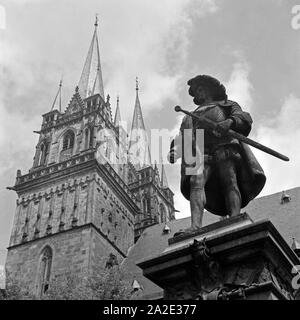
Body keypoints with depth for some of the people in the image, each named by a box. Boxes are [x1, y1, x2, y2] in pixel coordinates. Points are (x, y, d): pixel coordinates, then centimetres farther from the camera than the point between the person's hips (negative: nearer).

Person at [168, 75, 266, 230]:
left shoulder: (226, 104, 31)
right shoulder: (189, 117, 39)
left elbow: (245, 118, 12)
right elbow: (181, 137, 24)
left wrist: (230, 121, -12)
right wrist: (175, 150, 0)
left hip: (224, 146, -1)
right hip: (200, 152, 2)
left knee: (230, 182, -25)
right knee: (196, 182, -26)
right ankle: (195, 228, -43)